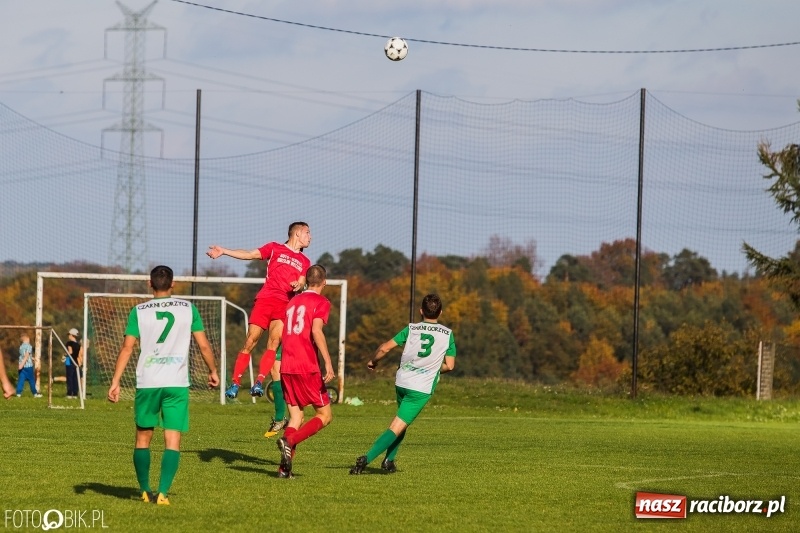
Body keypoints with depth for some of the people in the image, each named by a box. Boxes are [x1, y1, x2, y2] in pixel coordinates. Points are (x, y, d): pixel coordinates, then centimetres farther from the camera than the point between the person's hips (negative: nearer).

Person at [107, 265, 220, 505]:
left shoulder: (139, 311, 3)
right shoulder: (188, 309, 4)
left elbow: (127, 347, -4)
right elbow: (204, 345, 5)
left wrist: (115, 381, -2)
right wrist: (213, 371, 20)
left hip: (147, 383, 1)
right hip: (177, 383, -1)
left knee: (143, 437, 15)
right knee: (173, 440, -2)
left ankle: (145, 491, 20)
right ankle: (162, 493, -15)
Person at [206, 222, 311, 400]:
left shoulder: (304, 262, 21)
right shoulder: (275, 248, 12)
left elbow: (302, 283, 12)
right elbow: (249, 254, 7)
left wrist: (298, 285, -13)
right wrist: (223, 251, -3)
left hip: (284, 304, 3)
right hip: (265, 299, -3)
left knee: (273, 344, -13)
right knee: (250, 342, -7)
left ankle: (259, 383, -20)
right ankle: (235, 382, -3)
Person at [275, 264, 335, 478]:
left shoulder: (293, 302, 19)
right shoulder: (321, 302, -2)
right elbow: (316, 330, -18)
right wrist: (328, 363, -21)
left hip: (286, 367, 7)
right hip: (307, 368, -7)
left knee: (296, 417, 11)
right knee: (325, 415, 3)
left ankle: (285, 467, -2)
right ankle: (289, 441, -19)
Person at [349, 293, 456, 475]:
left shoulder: (411, 328, 4)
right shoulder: (447, 334, 1)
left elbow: (385, 348, -1)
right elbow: (449, 365, 1)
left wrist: (373, 361, 16)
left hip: (401, 382, 3)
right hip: (422, 388, -3)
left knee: (402, 421, 28)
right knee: (397, 427, -6)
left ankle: (389, 460, 21)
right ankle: (367, 458, -21)